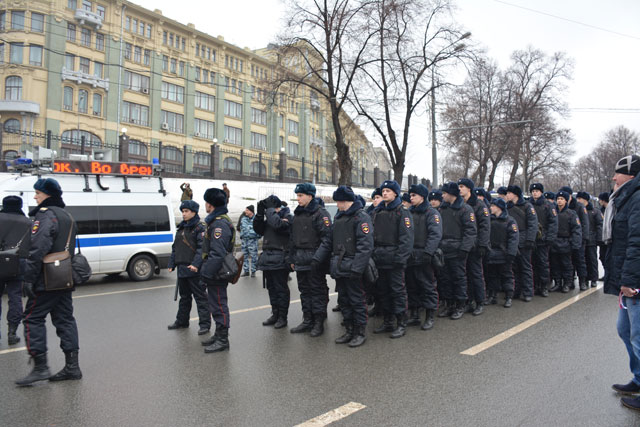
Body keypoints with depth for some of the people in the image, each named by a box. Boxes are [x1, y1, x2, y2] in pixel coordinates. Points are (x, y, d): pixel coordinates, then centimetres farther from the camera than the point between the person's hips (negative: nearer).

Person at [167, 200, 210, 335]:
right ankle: (182, 321, 31)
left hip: (195, 270, -8)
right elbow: (175, 247, 20)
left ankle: (205, 323, 3)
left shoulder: (200, 228, -8)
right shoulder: (181, 228, 15)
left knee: (200, 296, -2)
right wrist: (172, 264, 13)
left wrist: (196, 264, -28)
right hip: (182, 269, 8)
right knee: (184, 296, 19)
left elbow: (202, 248, -17)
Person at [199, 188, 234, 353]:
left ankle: (222, 340, 7)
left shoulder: (220, 224, -20)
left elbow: (217, 253, -27)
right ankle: (219, 335, 31)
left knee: (219, 305, -2)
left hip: (217, 273, -11)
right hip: (216, 272, 11)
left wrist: (207, 273, -24)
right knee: (216, 304, 19)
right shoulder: (217, 221, 15)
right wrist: (205, 270, 21)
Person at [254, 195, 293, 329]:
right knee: (271, 288, 14)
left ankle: (282, 317, 10)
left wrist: (270, 208, -15)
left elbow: (277, 224, -27)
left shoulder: (288, 217, -7)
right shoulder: (269, 216, 17)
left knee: (281, 289, 1)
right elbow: (258, 229, 11)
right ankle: (275, 314, 25)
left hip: (279, 259, -8)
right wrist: (260, 212, 0)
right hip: (267, 257, 8)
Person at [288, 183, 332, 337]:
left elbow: (326, 237, -15)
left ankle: (319, 322, 9)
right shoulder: (297, 214, 15)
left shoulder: (320, 213, -9)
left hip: (315, 260, -8)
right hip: (300, 259, 8)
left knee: (317, 290, 0)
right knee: (304, 290, 13)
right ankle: (307, 321, 22)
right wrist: (292, 258, 16)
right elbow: (292, 238, 19)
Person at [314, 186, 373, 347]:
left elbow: (365, 245, -20)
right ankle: (349, 330, 25)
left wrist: (356, 268, -25)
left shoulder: (361, 217, -11)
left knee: (357, 301, 2)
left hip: (352, 268, -8)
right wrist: (317, 258, 9)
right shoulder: (339, 217, 15)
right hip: (339, 267, 8)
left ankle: (360, 332, 13)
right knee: (343, 300, 14)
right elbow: (329, 241, 19)